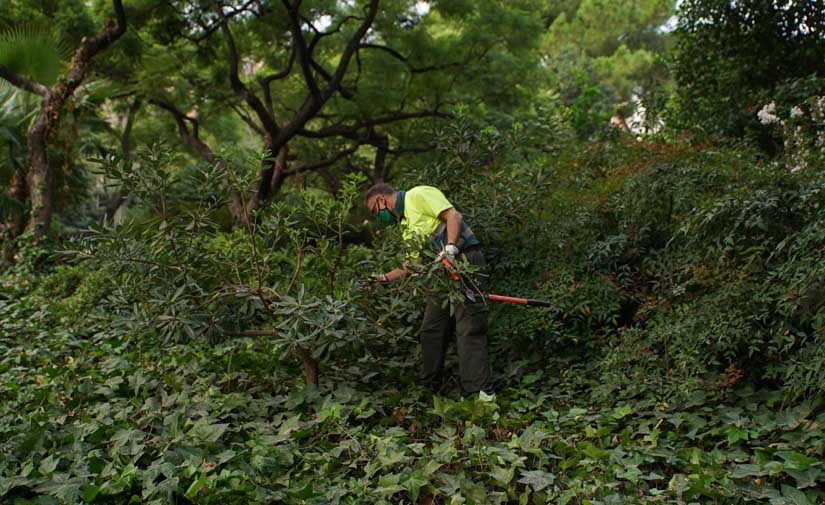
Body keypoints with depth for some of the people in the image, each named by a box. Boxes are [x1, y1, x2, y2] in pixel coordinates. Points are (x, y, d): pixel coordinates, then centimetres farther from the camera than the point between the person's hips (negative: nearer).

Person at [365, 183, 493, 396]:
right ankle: (430, 386, 22)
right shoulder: (405, 224, 22)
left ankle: (482, 391, -9)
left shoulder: (418, 195, -4)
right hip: (441, 270, 10)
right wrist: (385, 278, 22)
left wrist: (450, 249, -27)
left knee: (469, 328, -12)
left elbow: (453, 215, -16)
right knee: (430, 330, 11)